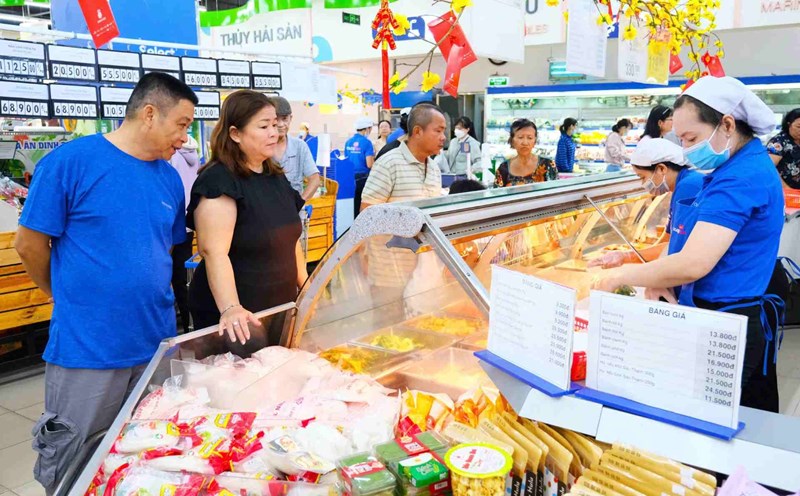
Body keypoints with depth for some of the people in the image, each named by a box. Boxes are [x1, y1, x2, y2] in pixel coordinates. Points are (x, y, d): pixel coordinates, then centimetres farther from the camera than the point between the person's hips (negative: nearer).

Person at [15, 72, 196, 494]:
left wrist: (151, 299, 10)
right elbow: (30, 245, -6)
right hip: (85, 349, -5)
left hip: (156, 344, 5)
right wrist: (70, 299, 5)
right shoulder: (71, 160, -12)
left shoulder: (170, 178, 5)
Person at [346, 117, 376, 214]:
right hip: (363, 177, -6)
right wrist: (374, 157, 4)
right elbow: (369, 164, -16)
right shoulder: (366, 142, -11)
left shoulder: (348, 142, 7)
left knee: (354, 206, 10)